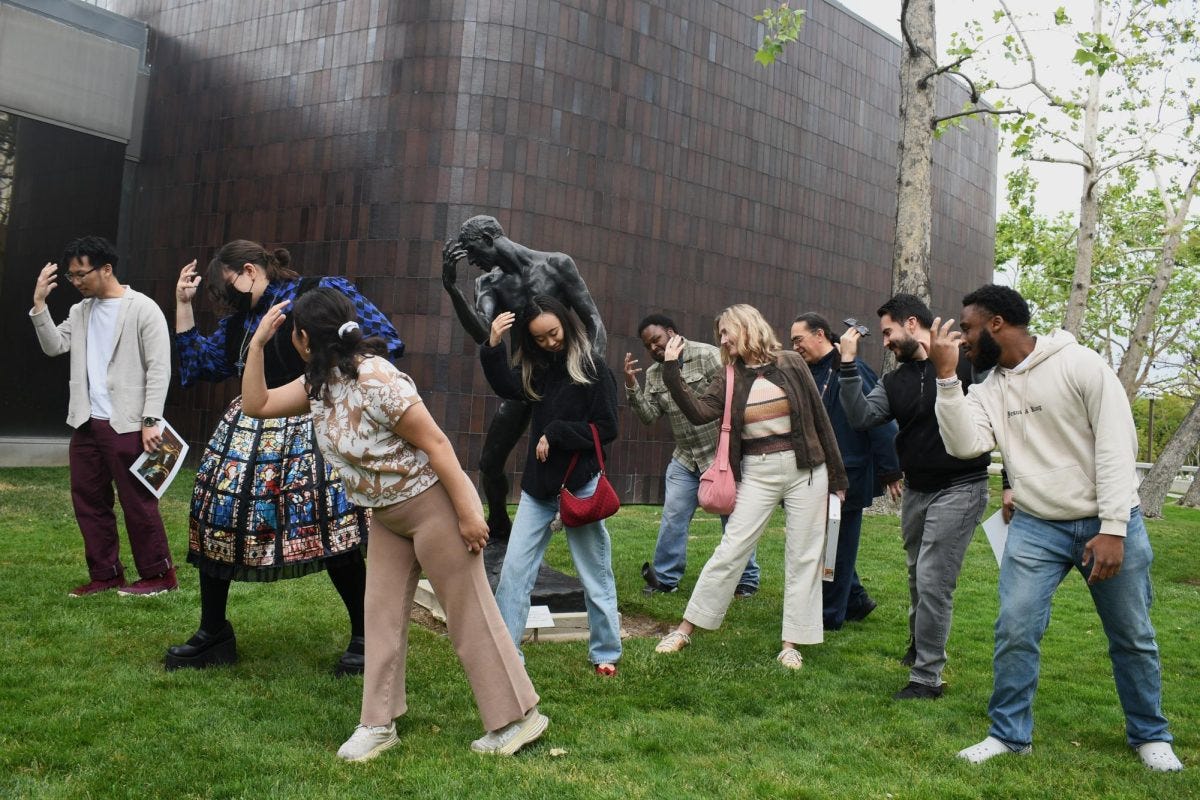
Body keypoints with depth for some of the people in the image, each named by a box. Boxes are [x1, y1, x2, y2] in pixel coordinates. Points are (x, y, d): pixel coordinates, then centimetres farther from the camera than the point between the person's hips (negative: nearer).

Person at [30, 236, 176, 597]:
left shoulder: (143, 309, -7)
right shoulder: (80, 311, 13)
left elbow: (159, 368, -11)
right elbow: (54, 346, 5)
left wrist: (151, 421, -15)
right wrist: (39, 303, -3)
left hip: (127, 425, -7)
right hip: (86, 423, 7)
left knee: (137, 502, -2)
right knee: (88, 500, 10)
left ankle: (159, 574, 9)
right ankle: (105, 574, 20)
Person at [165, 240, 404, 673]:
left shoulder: (323, 293, -5)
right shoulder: (237, 321, 17)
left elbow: (381, 340, -9)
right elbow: (195, 363, 24)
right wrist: (183, 304, 18)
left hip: (311, 428, -7)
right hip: (247, 428, 7)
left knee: (329, 526, -12)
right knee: (215, 515, 6)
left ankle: (365, 638, 5)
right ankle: (213, 634, 23)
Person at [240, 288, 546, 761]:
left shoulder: (373, 378, -25)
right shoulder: (317, 384, 3)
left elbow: (435, 443, -24)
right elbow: (256, 405, 10)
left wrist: (467, 513, -23)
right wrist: (257, 342, 1)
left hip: (433, 504, -9)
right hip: (387, 515, 9)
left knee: (470, 617, -1)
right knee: (382, 614, 10)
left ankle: (519, 718, 11)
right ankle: (378, 723, 20)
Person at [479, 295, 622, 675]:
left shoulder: (592, 369, -7)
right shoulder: (536, 369, 8)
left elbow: (606, 429, -10)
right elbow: (506, 387, -12)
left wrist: (555, 434, -13)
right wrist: (493, 346, -23)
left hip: (580, 485, -5)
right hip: (538, 486, 5)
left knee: (595, 575, 7)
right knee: (514, 569, 2)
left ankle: (606, 653, 20)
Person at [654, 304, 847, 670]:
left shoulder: (791, 364, -1)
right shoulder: (729, 379, 3)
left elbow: (820, 419, 2)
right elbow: (698, 413, -13)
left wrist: (837, 475, 3)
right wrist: (671, 371, -20)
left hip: (806, 471, 0)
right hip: (757, 474, 1)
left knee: (804, 557, 3)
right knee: (730, 550, -1)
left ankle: (792, 643, 12)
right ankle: (685, 630, 7)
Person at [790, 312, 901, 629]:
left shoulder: (853, 370, -16)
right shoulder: (808, 374, 10)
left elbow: (880, 422, -18)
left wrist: (890, 472, -18)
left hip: (848, 478, -8)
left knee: (837, 547, 3)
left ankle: (830, 615, 15)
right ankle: (855, 600, 32)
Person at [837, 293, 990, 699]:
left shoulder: (968, 361, -8)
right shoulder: (895, 381, 9)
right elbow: (861, 418, -6)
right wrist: (848, 365, -12)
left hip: (960, 487, -6)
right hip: (916, 490, 6)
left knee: (932, 580, -9)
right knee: (918, 576, 19)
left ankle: (927, 677, 1)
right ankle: (918, 647, 42)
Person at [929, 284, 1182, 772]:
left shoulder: (1080, 364, -12)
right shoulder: (988, 390, 2)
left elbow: (1116, 446, -14)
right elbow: (964, 445, -14)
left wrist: (1113, 529, -19)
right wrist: (945, 375, -19)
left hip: (1107, 524, -3)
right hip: (1036, 527, 3)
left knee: (1132, 637, 10)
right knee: (1014, 630, -5)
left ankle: (1149, 735, 29)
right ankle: (1010, 733, 10)